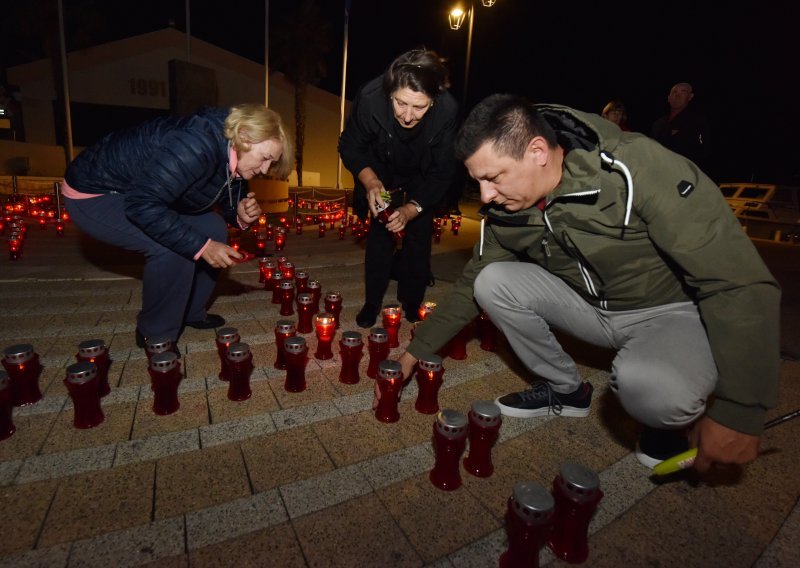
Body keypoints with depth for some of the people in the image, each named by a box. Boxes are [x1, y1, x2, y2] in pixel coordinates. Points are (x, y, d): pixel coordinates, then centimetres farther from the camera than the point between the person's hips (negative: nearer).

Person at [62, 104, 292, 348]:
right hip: (92, 194, -8)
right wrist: (201, 246, -33)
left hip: (140, 192, 9)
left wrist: (240, 214, -18)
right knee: (174, 247, -27)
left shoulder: (232, 157, -8)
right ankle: (156, 336, -5)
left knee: (213, 228, 0)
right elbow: (141, 205, -37)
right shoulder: (198, 144, -35)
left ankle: (191, 312, 16)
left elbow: (228, 200, 6)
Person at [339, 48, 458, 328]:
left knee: (419, 234, -3)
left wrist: (412, 209, -35)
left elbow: (442, 172, -24)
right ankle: (372, 303, 10)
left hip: (423, 178, 0)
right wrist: (370, 182, -35)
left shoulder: (448, 110, -35)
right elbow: (349, 147, -18)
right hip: (382, 171, 0)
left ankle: (411, 305, 14)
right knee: (380, 231, -5)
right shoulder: (370, 98, -35)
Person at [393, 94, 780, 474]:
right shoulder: (504, 211, -11)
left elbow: (740, 282, -25)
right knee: (493, 282, -14)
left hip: (674, 312, -4)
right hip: (589, 308, 5)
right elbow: (472, 285, 2)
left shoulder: (639, 168, -28)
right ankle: (565, 388, 6)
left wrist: (738, 411, -26)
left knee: (650, 387, -37)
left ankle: (677, 413, 3)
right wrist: (418, 348, 1)